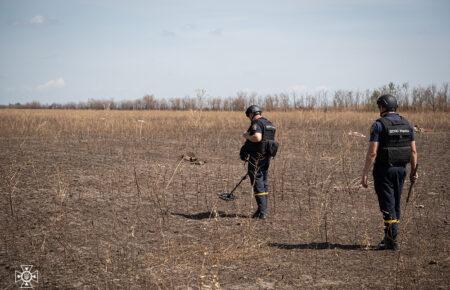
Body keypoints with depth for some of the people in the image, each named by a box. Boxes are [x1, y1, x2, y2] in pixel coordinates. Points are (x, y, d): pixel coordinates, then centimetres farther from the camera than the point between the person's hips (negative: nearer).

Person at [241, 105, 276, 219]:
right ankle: (264, 210, 20)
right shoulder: (269, 124, 15)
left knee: (257, 183, -6)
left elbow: (257, 137, -30)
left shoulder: (256, 123, -14)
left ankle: (261, 211, -9)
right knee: (264, 183, 14)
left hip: (256, 157, -9)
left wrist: (247, 136, -12)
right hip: (266, 157, 9)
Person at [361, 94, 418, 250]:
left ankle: (392, 241, -4)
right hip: (401, 169, 6)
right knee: (395, 204, 15)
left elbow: (372, 152, -16)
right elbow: (413, 151, 7)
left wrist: (365, 174, -13)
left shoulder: (379, 124, -11)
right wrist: (414, 171, 15)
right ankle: (389, 237, 23)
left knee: (387, 205, -3)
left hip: (384, 170, -6)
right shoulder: (406, 124, 7)